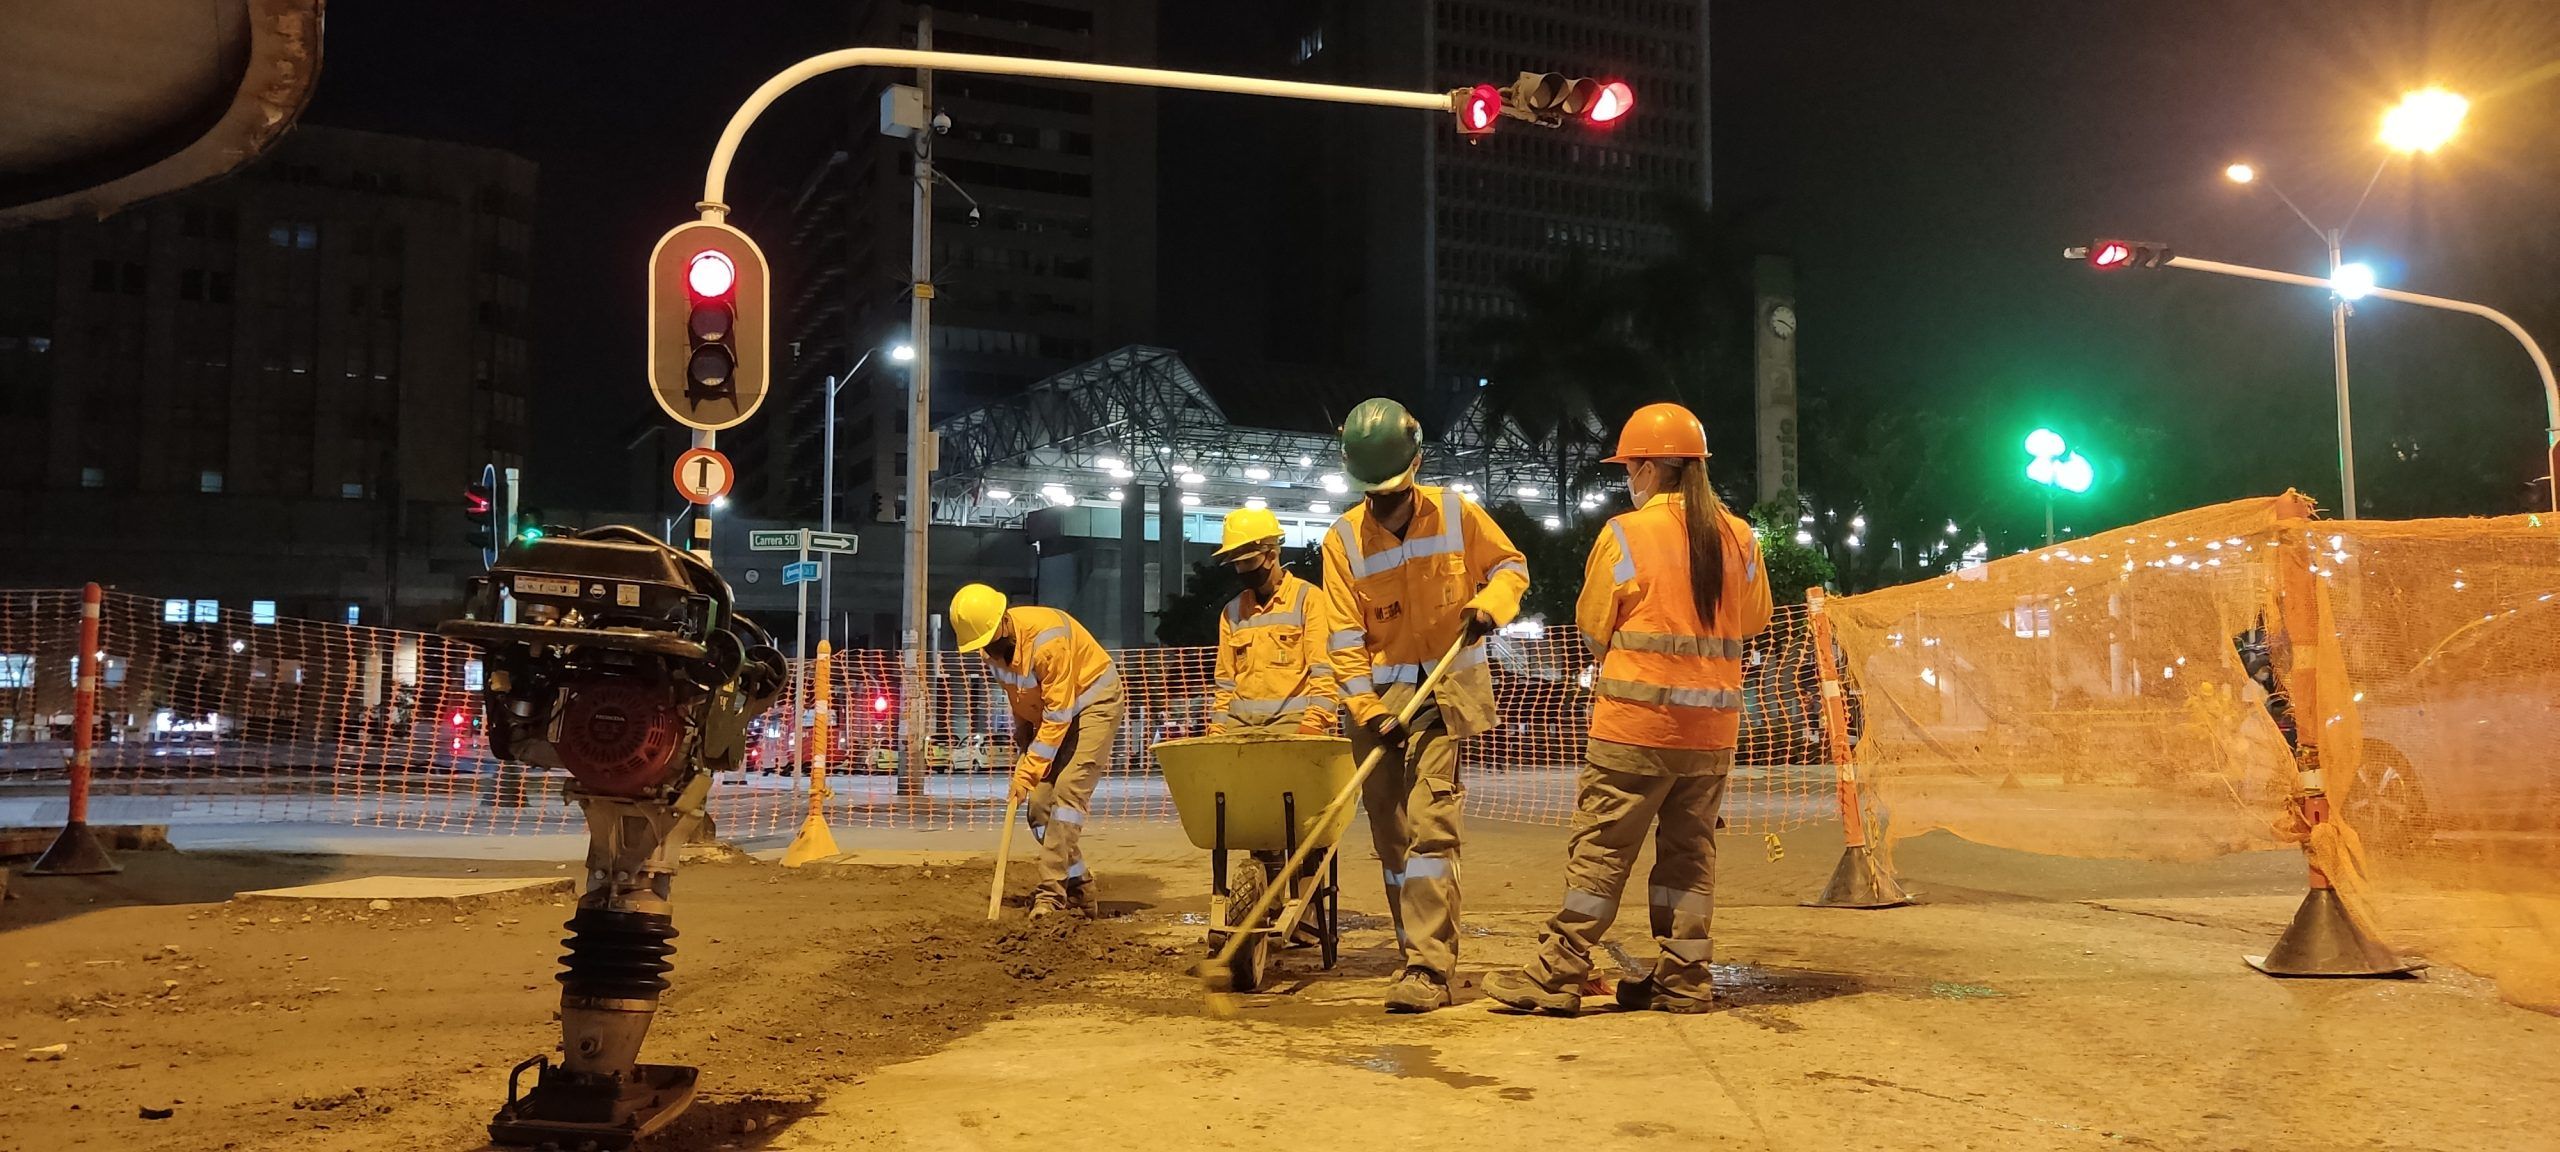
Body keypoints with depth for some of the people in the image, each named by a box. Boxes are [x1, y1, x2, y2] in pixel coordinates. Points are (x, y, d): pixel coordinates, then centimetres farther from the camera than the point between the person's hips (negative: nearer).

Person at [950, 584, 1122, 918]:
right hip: (1047, 712, 8)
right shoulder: (993, 646, -8)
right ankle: (1079, 890, 9)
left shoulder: (1047, 638, -32)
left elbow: (1058, 716, -30)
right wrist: (1022, 749, 5)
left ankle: (1052, 894, -21)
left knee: (1067, 793, -21)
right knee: (1038, 805, -1)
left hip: (1093, 705, -8)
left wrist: (1027, 773, -29)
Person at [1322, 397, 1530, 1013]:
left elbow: (1511, 565, 10)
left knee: (1430, 823, -15)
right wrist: (1368, 710, -14)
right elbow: (1344, 636, -5)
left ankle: (1429, 969, -15)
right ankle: (1421, 953, 22)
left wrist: (1491, 602, -12)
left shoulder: (1455, 513, -3)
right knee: (1391, 834, 7)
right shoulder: (1343, 538, -3)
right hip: (1380, 698, 3)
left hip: (1446, 694, -2)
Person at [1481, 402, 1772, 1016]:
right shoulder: (1739, 537, 4)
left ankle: (1555, 977, 2)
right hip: (1711, 727, 5)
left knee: (1600, 850, -1)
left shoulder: (1624, 534, -9)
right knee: (1689, 850, 13)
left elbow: (1593, 628, 0)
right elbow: (1753, 620, 16)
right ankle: (1682, 980, 16)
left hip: (1636, 721, -5)